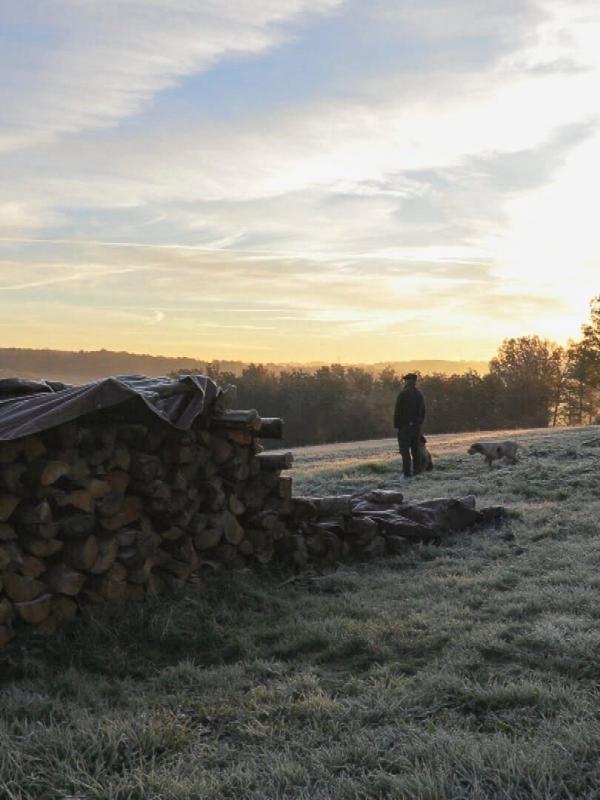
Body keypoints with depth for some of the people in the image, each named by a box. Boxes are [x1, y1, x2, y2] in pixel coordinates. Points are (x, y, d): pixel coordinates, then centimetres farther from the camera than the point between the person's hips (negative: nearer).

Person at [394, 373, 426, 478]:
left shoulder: (403, 394, -11)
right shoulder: (419, 395, 9)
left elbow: (398, 411, -12)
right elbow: (423, 411, 13)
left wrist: (396, 425, -6)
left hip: (405, 425, -6)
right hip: (416, 425, 6)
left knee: (405, 449, -5)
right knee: (415, 449, 13)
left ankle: (407, 472, -9)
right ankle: (417, 470, 15)